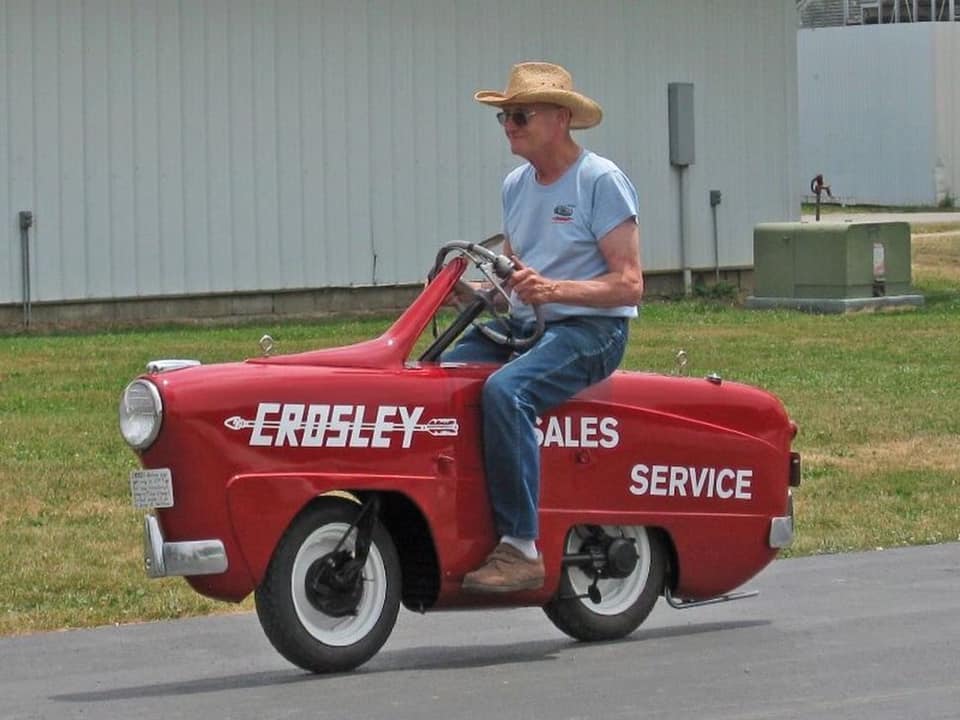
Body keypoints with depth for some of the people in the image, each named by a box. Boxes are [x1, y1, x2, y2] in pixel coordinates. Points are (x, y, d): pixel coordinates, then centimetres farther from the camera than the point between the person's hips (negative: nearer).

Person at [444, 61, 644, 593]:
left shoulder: (601, 180, -7)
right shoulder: (517, 185, 16)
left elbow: (629, 285, -13)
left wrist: (553, 289, -26)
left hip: (591, 330, -8)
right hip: (522, 327, 8)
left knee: (504, 390, -34)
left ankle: (520, 548, -33)